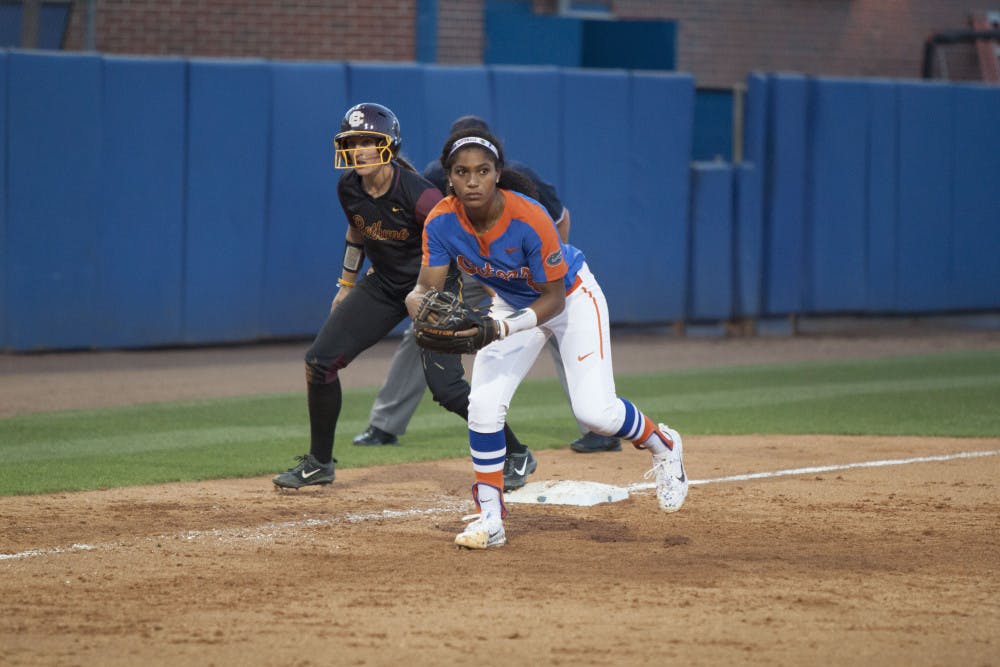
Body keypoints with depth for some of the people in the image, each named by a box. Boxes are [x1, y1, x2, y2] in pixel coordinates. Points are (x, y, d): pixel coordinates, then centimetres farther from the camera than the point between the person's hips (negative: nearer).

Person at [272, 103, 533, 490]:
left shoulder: (418, 195, -28)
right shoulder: (349, 188, -7)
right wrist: (347, 284, 19)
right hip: (383, 285, 7)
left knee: (445, 387, -17)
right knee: (319, 361, -2)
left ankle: (516, 455, 4)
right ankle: (319, 463, 14)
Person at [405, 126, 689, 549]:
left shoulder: (530, 220, -35)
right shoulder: (441, 222, -22)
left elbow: (553, 298, -28)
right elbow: (429, 285, -21)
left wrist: (502, 328, -42)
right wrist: (419, 303, -45)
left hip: (572, 296, -4)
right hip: (511, 304, 4)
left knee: (594, 411, -16)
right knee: (483, 406, -10)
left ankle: (661, 444, 16)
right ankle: (490, 521, 2)